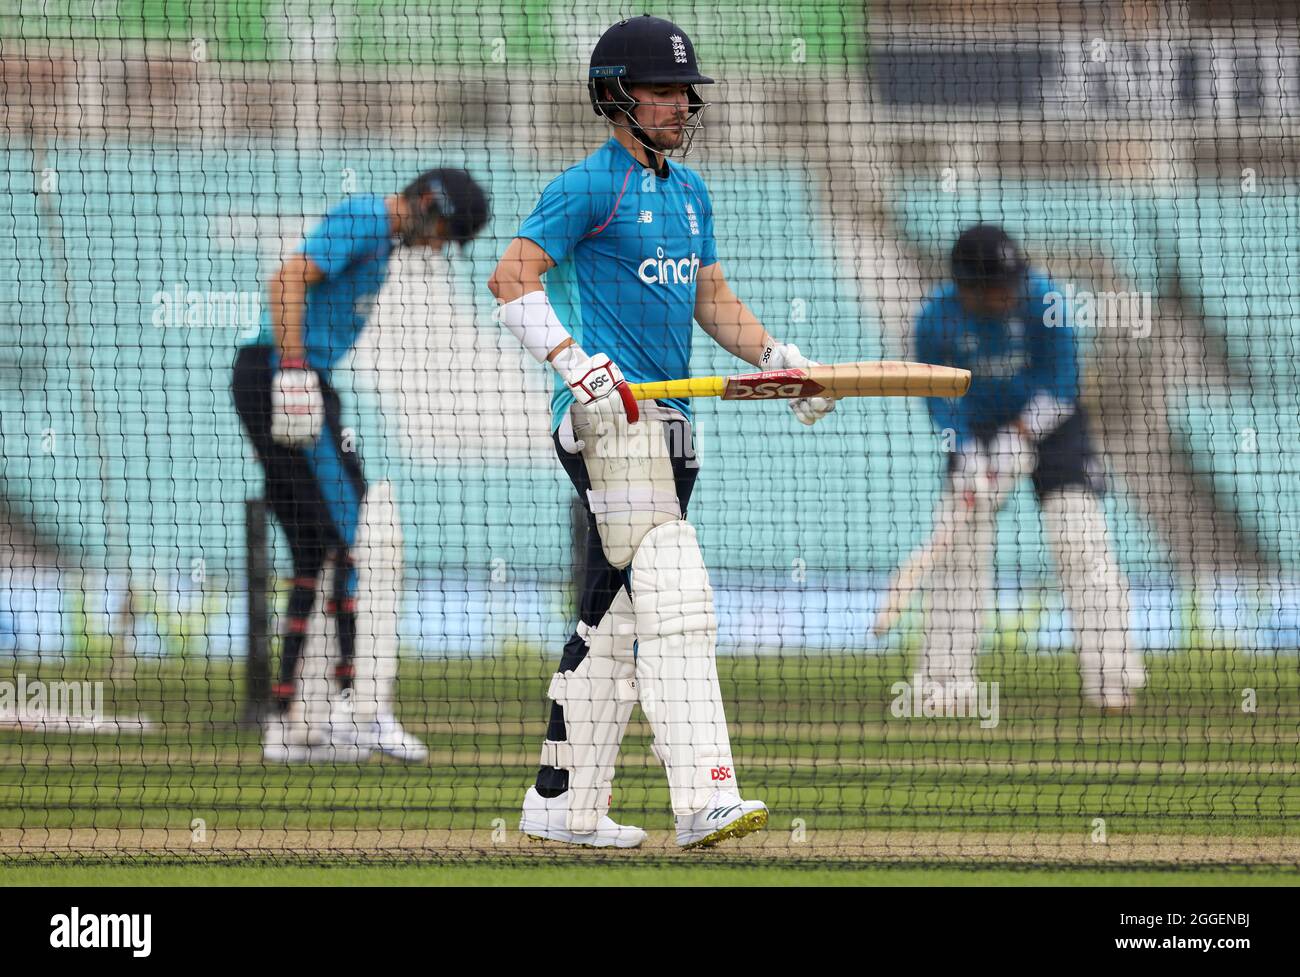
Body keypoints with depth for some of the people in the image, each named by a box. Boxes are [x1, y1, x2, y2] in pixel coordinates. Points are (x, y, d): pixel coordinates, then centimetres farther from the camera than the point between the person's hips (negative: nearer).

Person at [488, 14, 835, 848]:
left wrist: (774, 356, 6)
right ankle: (705, 798, -27)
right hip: (608, 422, -9)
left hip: (667, 422, 9)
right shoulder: (590, 187, -8)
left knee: (615, 616, 12)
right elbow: (512, 278, -14)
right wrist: (575, 363, -26)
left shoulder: (689, 190, 19)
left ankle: (564, 804, 19)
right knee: (674, 601, -19)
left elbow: (712, 299, 23)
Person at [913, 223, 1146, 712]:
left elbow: (1060, 387, -18)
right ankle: (944, 680, 2)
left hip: (1047, 421, -1)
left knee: (1081, 543, -11)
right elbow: (938, 396, -10)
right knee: (958, 542, -6)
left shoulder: (1041, 300, -24)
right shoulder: (937, 317, -21)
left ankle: (1112, 676, -10)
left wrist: (1018, 438, -27)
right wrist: (967, 454, -23)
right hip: (978, 429, 2)